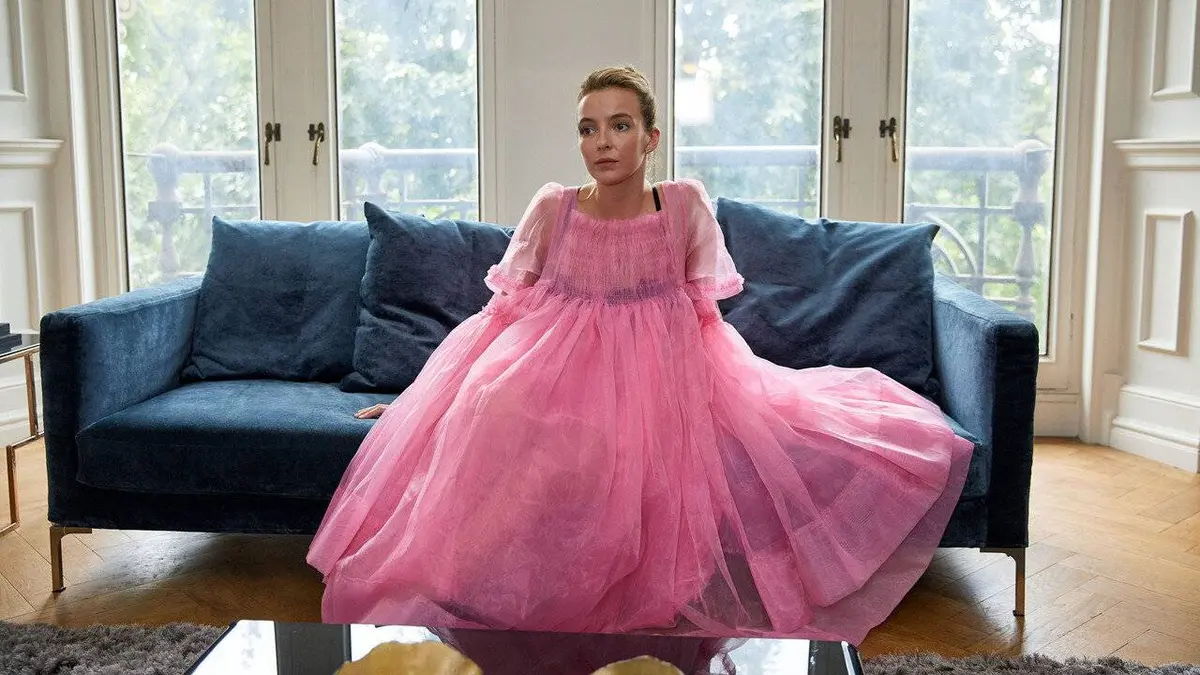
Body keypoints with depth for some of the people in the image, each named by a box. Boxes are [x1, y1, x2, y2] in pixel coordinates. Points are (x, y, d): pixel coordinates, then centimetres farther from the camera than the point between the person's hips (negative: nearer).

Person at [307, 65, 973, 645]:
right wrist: (424, 394, 5)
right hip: (556, 375, -1)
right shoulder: (552, 207, -1)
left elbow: (703, 311, 10)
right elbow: (506, 307, 6)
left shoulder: (686, 203, -1)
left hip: (664, 380, 1)